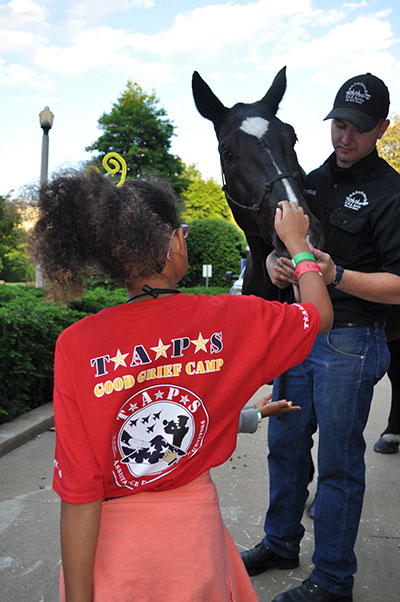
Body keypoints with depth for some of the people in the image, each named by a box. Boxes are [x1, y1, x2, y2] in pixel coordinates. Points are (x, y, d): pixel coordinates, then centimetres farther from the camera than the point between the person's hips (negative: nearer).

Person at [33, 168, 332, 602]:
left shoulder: (75, 347, -19)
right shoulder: (226, 320, -17)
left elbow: (79, 493, -17)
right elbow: (321, 314, 3)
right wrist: (295, 240, 16)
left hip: (113, 544, 0)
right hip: (194, 529, 1)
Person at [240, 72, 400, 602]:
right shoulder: (311, 181, 14)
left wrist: (336, 275, -27)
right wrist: (274, 261, -2)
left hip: (349, 344, -7)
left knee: (338, 462, 3)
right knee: (285, 444, 16)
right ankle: (281, 543, 37)